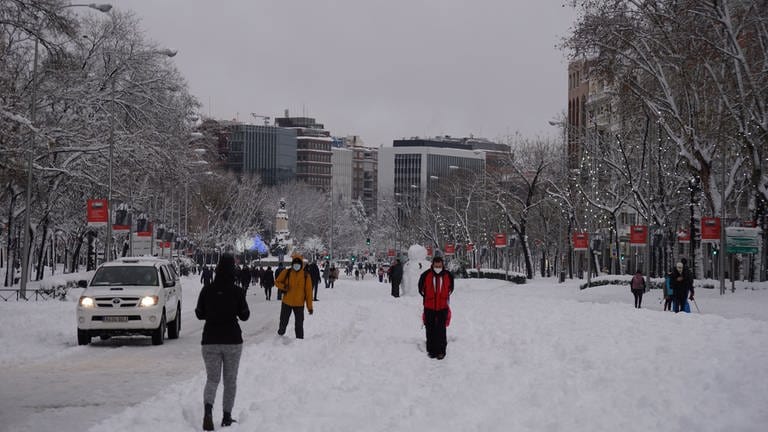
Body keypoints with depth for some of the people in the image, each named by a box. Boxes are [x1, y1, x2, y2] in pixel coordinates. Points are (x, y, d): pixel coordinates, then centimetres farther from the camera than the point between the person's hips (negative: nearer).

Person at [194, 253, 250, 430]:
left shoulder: (207, 290, -5)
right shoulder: (237, 292, -10)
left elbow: (199, 314, 3)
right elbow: (244, 316, -1)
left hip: (210, 340, 1)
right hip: (232, 341, -1)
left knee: (212, 379, 4)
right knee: (230, 380, 13)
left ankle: (208, 409, -22)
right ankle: (227, 417, 15)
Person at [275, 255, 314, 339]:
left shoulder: (306, 275, -7)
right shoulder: (286, 272, -6)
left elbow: (308, 291, -4)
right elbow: (277, 282, 5)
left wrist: (309, 306, -6)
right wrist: (283, 287, -18)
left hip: (299, 304, -1)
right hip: (286, 303, 1)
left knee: (299, 325, 5)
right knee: (283, 321, 17)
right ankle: (280, 333, 43)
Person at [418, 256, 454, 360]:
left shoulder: (448, 275, -3)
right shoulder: (426, 275, -7)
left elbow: (450, 288, 16)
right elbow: (421, 288, 9)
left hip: (442, 307, 0)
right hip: (429, 307, 0)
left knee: (441, 330, -2)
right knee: (430, 330, 6)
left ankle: (441, 351, 6)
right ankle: (431, 350, 17)